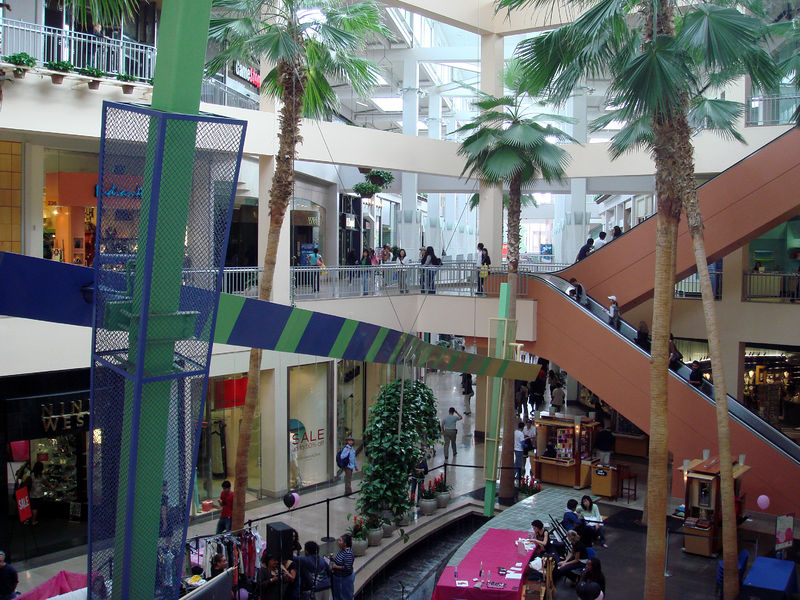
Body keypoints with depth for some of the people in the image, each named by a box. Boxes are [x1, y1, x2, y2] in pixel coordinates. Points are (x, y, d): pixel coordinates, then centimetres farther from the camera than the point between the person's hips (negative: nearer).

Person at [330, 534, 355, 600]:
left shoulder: (348, 553, -28)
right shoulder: (342, 549, 0)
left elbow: (347, 568, -30)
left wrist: (335, 566, -23)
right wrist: (334, 559, -2)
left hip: (345, 578, -9)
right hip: (338, 577, 9)